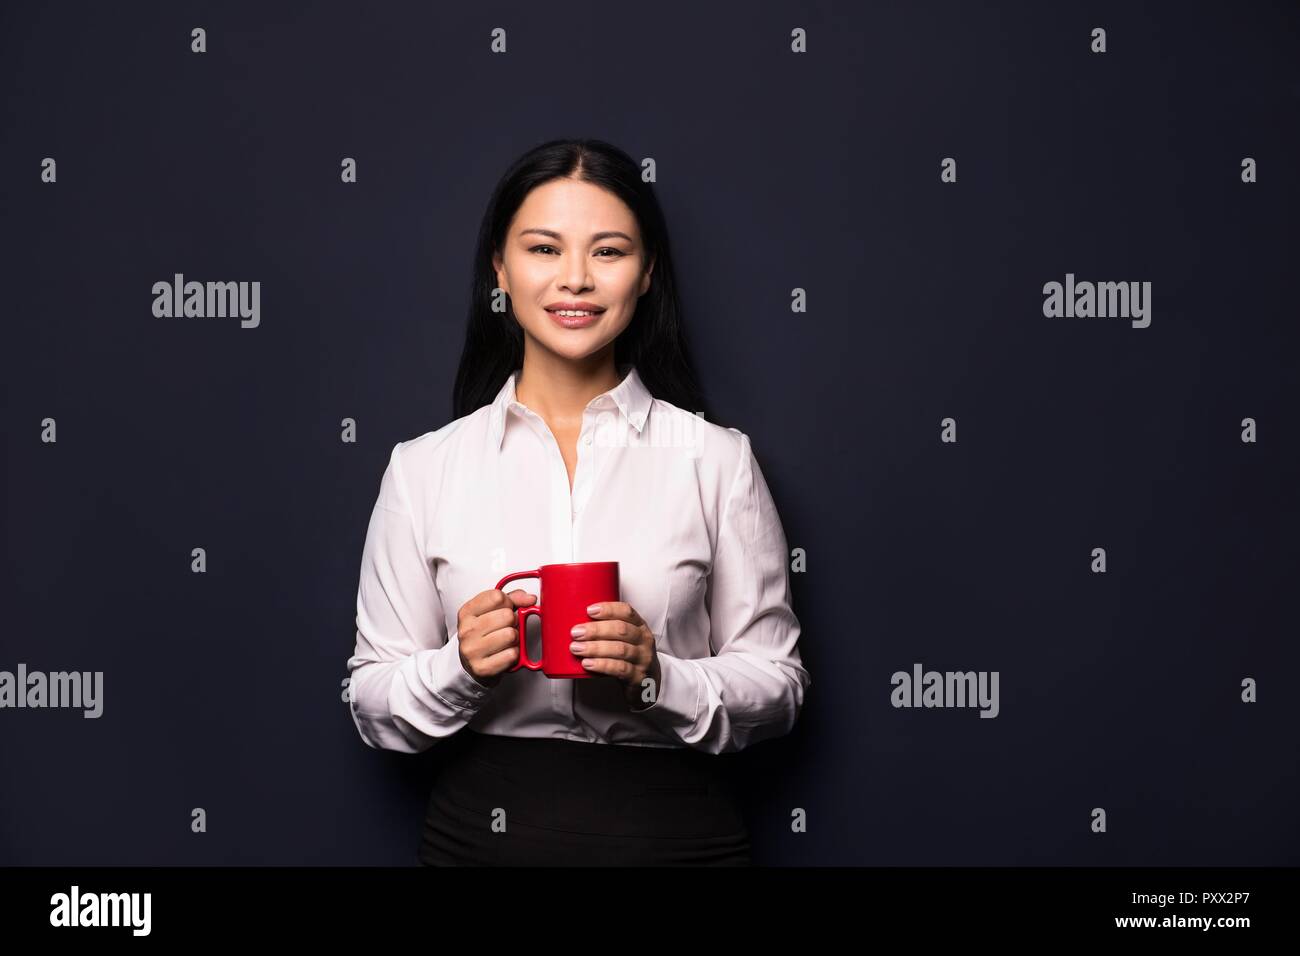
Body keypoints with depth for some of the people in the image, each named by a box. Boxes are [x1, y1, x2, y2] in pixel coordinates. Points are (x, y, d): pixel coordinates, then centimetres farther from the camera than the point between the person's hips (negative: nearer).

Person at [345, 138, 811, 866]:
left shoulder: (716, 459, -3)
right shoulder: (425, 467, -1)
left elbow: (777, 685, -1)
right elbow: (373, 707, 1)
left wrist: (658, 676, -18)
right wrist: (459, 670, -18)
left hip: (676, 831, 0)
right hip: (483, 829, 1)